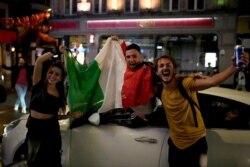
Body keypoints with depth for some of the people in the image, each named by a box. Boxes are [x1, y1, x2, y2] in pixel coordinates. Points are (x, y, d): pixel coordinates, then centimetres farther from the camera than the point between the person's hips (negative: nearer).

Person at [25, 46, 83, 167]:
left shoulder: (59, 94, 0)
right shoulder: (38, 85, -6)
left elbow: (55, 115, 7)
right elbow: (39, 60, -17)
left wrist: (72, 115, -1)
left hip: (51, 130, 1)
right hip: (34, 128, -1)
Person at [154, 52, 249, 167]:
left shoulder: (185, 84, -23)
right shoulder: (159, 90, -5)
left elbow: (211, 81, -41)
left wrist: (234, 67, -54)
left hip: (196, 143, -4)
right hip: (175, 144, 5)